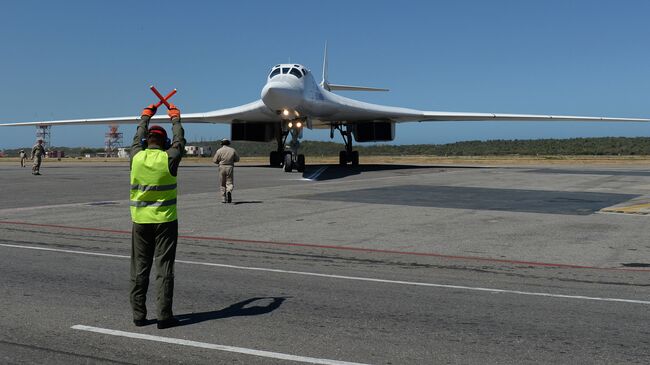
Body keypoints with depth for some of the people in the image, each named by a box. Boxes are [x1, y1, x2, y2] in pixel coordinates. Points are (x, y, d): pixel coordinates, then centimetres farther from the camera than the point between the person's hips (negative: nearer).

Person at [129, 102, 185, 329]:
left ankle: (138, 315, 14)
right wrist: (175, 117, 28)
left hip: (141, 221, 3)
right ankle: (164, 316, 3)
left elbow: (138, 137, 20)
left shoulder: (137, 157, -1)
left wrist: (146, 116, 36)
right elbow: (179, 140, 11)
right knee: (164, 269, 1)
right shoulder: (169, 158, -8)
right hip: (165, 221, -3)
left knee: (139, 268, 9)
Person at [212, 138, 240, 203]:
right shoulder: (232, 150, 2)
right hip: (230, 167, 0)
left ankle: (224, 199, 11)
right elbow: (237, 159, 7)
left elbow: (214, 160, -2)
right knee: (229, 182, 4)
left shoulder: (219, 150, -2)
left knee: (223, 184, 11)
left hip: (222, 167, 0)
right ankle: (229, 191, -28)